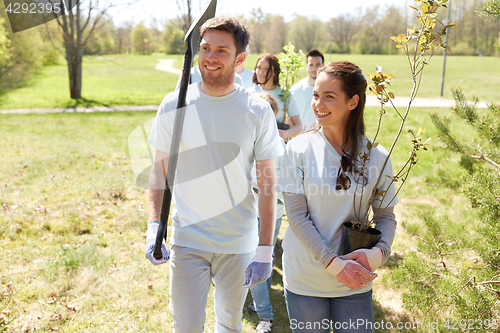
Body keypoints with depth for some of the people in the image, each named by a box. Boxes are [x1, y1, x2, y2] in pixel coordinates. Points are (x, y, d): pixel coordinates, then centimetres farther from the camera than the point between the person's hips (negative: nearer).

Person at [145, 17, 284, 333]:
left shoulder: (258, 111, -6)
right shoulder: (174, 105, -4)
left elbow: (268, 183, -4)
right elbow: (159, 170, 3)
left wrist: (265, 249, -8)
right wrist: (154, 228, -7)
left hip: (239, 244, 0)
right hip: (186, 240, 0)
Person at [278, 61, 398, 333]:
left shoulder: (376, 156, -4)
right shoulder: (298, 149, -8)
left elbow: (386, 214, 3)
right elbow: (296, 216, -11)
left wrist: (380, 252, -17)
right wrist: (333, 263, -19)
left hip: (355, 283, 1)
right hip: (304, 279, -1)